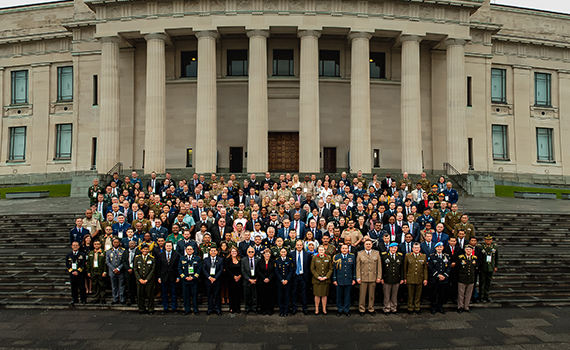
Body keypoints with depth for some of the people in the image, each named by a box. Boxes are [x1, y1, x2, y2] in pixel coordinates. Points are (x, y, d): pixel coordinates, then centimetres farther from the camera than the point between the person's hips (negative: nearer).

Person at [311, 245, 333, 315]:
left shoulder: (328, 258, 4)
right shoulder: (314, 258, 1)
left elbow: (331, 269, 4)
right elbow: (312, 269, 1)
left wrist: (326, 277, -8)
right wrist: (318, 277, -9)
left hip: (326, 280, 1)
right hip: (316, 280, -1)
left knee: (324, 295, 6)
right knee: (317, 295, 2)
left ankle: (324, 309, 17)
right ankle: (316, 309, 13)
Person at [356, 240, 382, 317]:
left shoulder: (376, 253, 6)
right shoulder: (360, 254, 3)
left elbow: (379, 266, 6)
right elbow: (358, 267, 1)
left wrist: (379, 277, 1)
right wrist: (358, 278, -4)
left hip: (373, 278, 1)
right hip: (363, 278, -1)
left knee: (371, 295, 9)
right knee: (362, 295, 2)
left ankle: (371, 309, 22)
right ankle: (361, 310, 14)